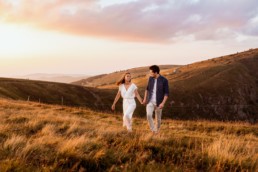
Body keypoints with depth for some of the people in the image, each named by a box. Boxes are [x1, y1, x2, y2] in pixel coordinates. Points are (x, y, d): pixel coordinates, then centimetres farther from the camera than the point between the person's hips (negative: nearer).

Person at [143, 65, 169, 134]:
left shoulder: (164, 80, -15)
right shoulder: (150, 78, -2)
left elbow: (166, 93, -14)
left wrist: (163, 103, -24)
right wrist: (145, 99, 12)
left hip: (158, 103, -2)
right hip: (150, 101, 2)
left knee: (158, 119, 8)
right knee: (149, 115, -21)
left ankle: (157, 130, 33)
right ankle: (153, 129, -4)